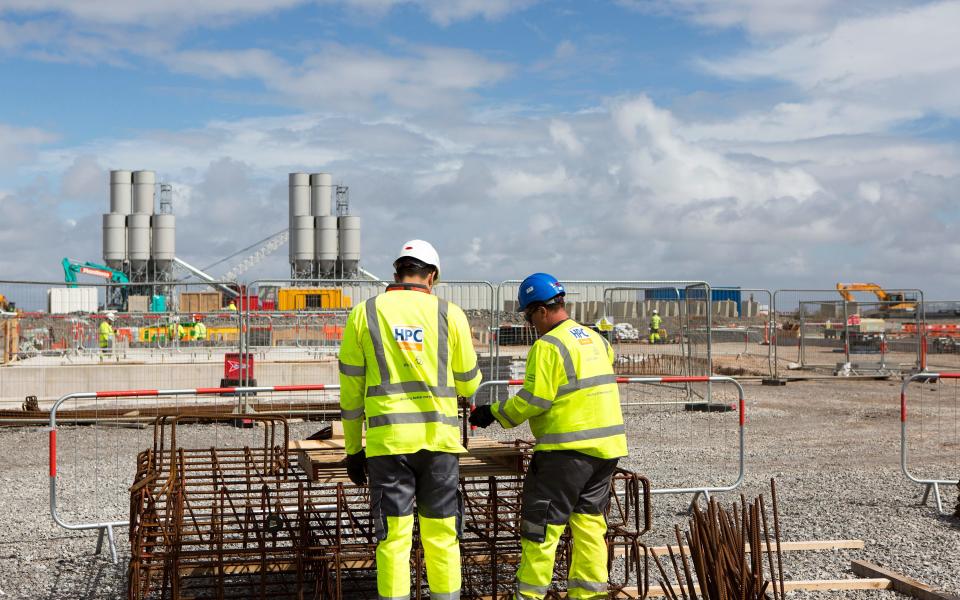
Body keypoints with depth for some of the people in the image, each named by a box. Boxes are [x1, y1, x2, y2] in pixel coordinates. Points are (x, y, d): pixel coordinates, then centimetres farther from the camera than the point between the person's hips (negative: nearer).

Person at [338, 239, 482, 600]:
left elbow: (351, 389, 5)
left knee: (394, 536, 4)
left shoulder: (364, 314, 4)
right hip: (438, 437, 0)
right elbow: (468, 385, 9)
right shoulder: (449, 314, 3)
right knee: (441, 532, 11)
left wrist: (353, 449, 12)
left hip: (388, 439, 0)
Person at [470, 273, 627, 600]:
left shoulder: (548, 345, -13)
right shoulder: (595, 339, 13)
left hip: (568, 448, -8)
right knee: (590, 520, 13)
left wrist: (493, 413, -4)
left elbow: (533, 400, -16)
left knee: (541, 522, 1)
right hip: (607, 446, 8)